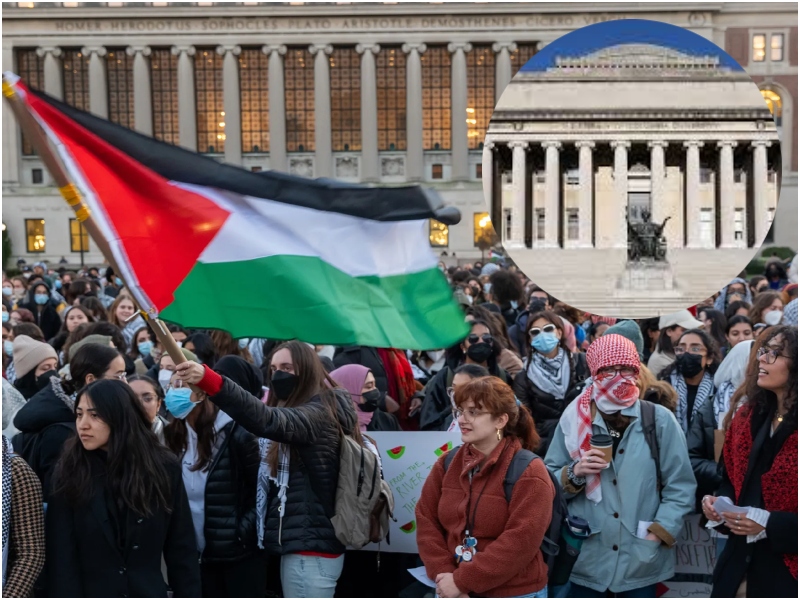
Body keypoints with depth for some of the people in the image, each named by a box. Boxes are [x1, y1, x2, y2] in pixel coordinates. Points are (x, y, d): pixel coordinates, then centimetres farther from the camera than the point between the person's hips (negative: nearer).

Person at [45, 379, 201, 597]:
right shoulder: (68, 472, -6)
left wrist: (189, 595, -3)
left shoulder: (163, 468, -2)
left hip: (148, 593, 1)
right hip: (89, 593, -1)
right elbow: (61, 557, -8)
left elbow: (182, 549, 1)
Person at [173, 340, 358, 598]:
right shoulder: (297, 413, 20)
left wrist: (210, 381, -42)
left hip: (310, 550, -10)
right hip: (303, 546, 10)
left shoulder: (319, 413, -13)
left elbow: (267, 420, -31)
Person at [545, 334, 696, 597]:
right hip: (585, 558, 1)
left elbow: (680, 486, 1)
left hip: (641, 559, -1)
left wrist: (660, 531, -9)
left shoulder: (660, 420, 0)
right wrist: (574, 473, -14)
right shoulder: (574, 418, 2)